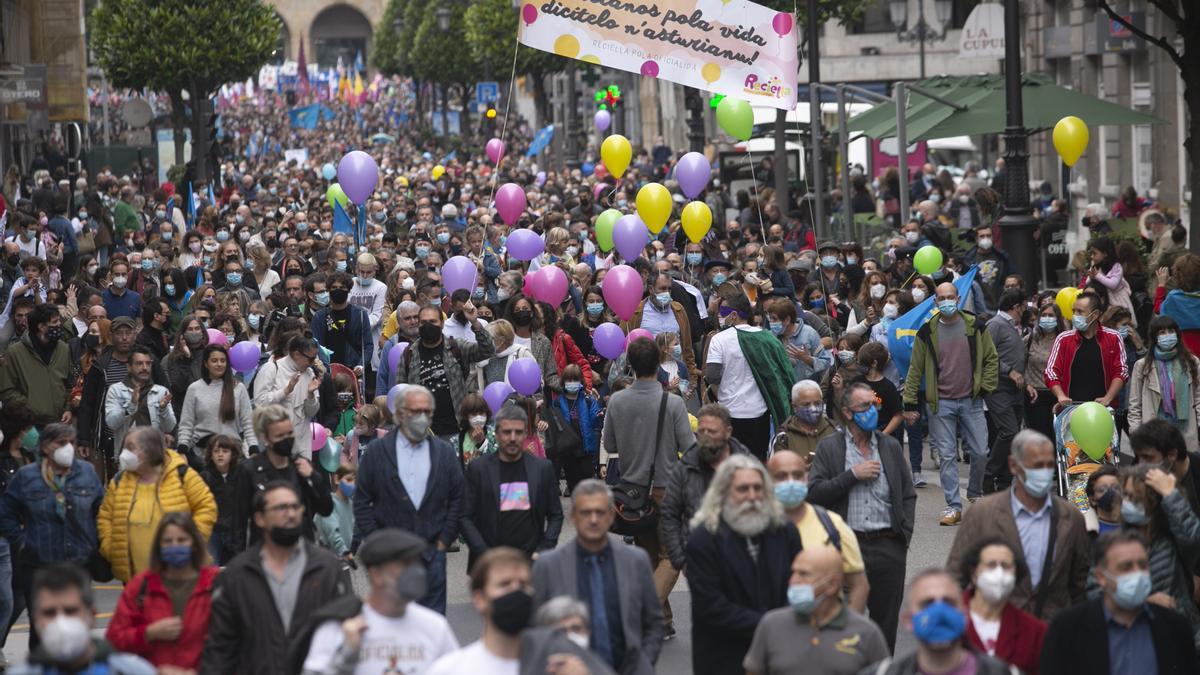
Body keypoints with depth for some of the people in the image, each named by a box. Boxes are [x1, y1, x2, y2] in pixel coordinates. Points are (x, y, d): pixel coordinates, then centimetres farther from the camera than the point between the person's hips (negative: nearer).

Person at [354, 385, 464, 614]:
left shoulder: (444, 453, 8)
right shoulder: (376, 451, 1)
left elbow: (457, 500, 10)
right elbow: (361, 502, 2)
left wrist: (443, 541, 2)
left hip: (432, 553, 2)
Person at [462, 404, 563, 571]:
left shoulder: (542, 468, 8)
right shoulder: (478, 468, 3)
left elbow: (555, 516, 12)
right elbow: (466, 518, 2)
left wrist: (544, 550, -1)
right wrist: (485, 555, -8)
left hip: (531, 560, 1)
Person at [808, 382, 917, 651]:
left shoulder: (891, 447, 11)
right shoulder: (828, 448, 3)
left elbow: (908, 496, 15)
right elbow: (814, 493, -7)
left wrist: (904, 539, 5)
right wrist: (853, 475, -12)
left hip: (889, 547, 2)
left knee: (886, 622, 6)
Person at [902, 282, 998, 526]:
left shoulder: (975, 327, 3)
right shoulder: (927, 332, 2)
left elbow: (991, 359, 10)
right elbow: (915, 369, 5)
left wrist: (984, 387, 0)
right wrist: (909, 404, 2)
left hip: (971, 401, 1)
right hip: (940, 403, -1)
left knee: (980, 452, 0)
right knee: (947, 456, -2)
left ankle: (974, 496, 23)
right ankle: (953, 506, 1)